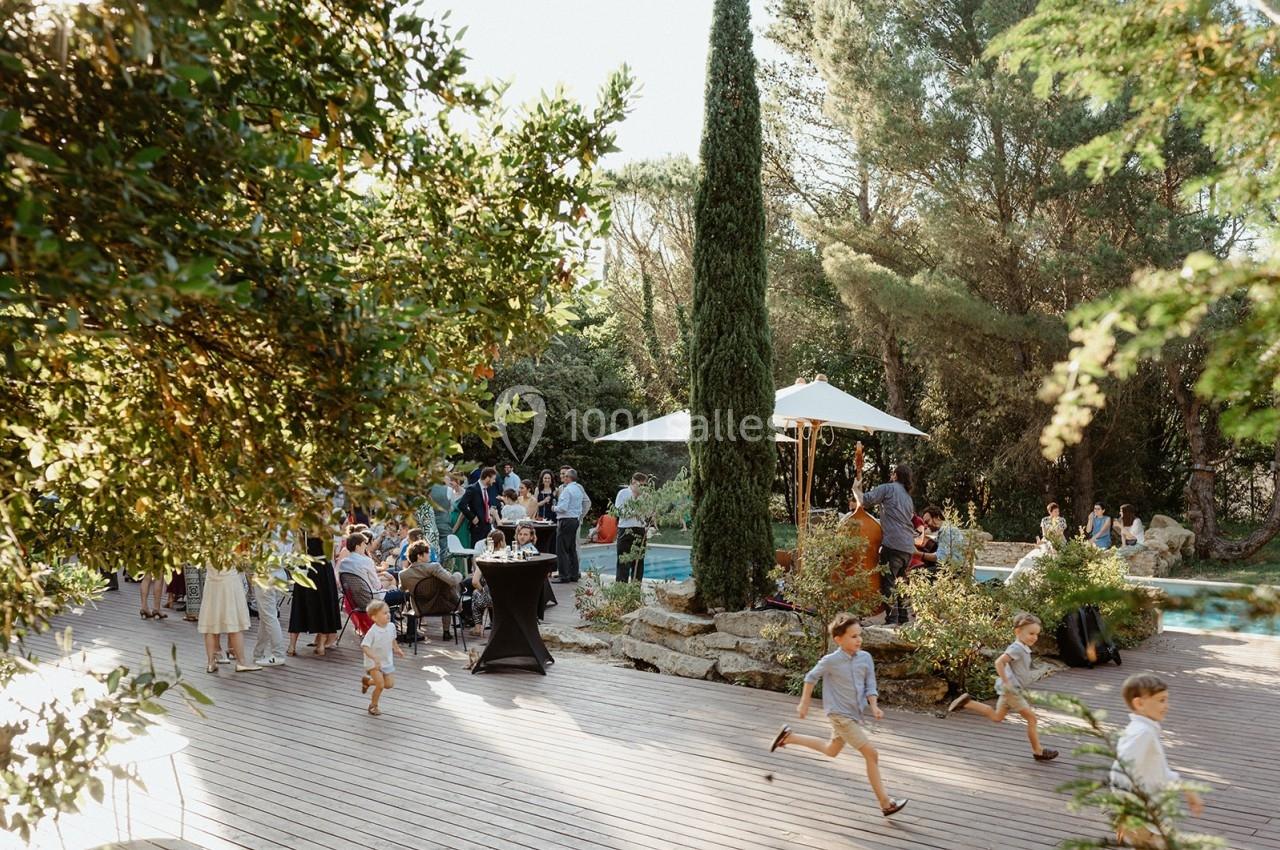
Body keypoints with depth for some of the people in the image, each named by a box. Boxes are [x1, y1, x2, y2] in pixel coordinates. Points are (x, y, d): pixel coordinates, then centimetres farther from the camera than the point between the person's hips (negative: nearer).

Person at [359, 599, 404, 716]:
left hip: (387, 661, 6)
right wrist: (374, 658, -40)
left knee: (389, 684, 8)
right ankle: (373, 705, 15)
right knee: (381, 685, -11)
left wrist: (397, 649, 11)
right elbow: (364, 646, -30)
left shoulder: (391, 626, -7)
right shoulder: (372, 631, -27)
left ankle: (367, 681, 32)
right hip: (373, 663, -6)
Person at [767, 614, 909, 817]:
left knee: (831, 751, 26)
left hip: (855, 714, 7)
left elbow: (870, 686, 0)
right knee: (871, 754, -11)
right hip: (840, 715, -7)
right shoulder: (831, 661, -17)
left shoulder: (865, 658, -5)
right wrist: (804, 704, 4)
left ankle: (788, 737, 39)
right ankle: (885, 803, -4)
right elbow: (811, 678, -2)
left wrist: (874, 706, -18)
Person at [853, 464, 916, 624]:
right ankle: (903, 619, 20)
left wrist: (855, 488, 8)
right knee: (900, 582, 18)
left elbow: (864, 500, -9)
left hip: (893, 544, -8)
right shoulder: (908, 497, 25)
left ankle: (892, 620, -9)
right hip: (909, 547, 8)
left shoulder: (888, 488, 0)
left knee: (888, 583, -5)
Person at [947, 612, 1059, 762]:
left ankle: (966, 703, 8)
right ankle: (1038, 751, 8)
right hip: (1011, 690, -10)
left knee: (996, 717, 14)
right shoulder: (1017, 648, -20)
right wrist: (1006, 682, -27)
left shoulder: (1024, 649, 11)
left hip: (1010, 690, 10)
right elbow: (999, 662, -29)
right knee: (1031, 718, -2)